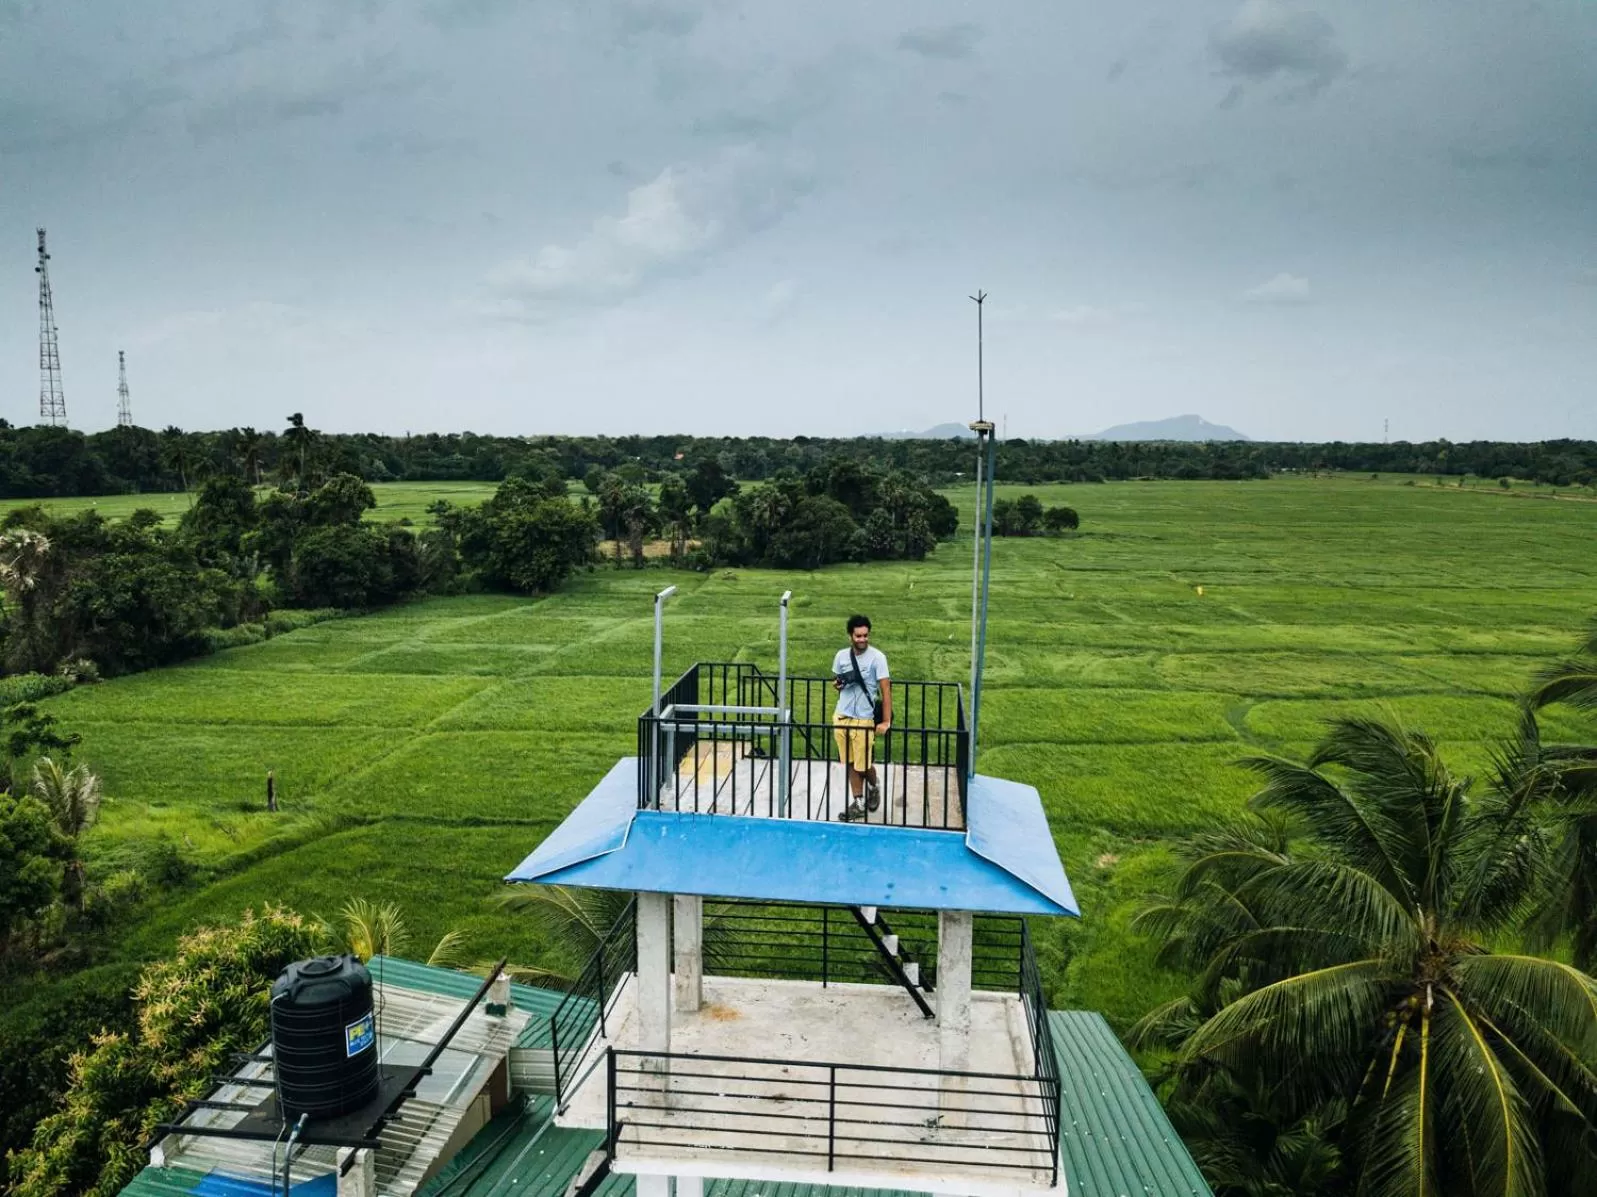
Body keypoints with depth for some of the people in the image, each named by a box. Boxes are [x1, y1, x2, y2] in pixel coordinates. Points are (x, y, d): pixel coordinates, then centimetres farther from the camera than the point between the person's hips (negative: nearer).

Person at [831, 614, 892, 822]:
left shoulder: (877, 657, -12)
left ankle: (874, 786, 34)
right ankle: (858, 803, 21)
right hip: (841, 717, 4)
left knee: (863, 764, 3)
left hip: (864, 719, -4)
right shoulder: (841, 656, 3)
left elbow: (886, 689, -12)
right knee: (850, 764, 9)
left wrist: (886, 721, -17)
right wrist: (837, 684, -8)